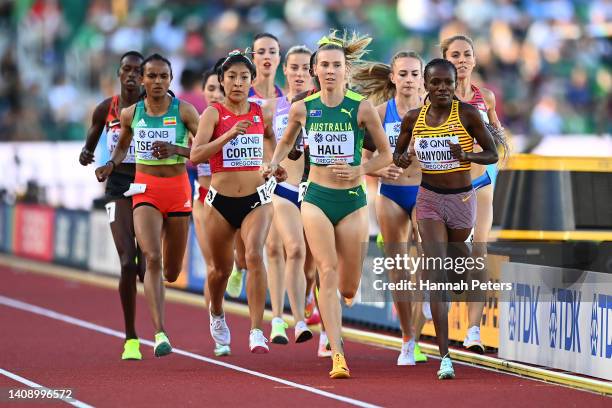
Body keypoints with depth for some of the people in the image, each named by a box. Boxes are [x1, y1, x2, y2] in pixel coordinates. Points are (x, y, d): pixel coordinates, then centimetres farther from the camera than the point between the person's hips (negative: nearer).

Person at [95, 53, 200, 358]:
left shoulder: (184, 111, -3)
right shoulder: (130, 113, 3)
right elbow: (123, 145, 21)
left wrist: (175, 149, -20)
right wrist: (111, 165, 1)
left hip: (178, 190, 0)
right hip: (145, 191, 0)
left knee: (172, 272, 9)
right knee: (152, 259, -21)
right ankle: (160, 334, -25)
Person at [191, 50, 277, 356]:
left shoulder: (261, 112, 4)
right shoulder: (213, 113, -5)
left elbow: (271, 139, 24)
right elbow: (195, 155, -18)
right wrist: (229, 135, -27)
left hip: (256, 199, 1)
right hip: (221, 201, -1)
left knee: (255, 254, -24)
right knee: (221, 268, 13)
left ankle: (256, 331, -23)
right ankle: (217, 317, 45)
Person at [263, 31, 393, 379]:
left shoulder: (362, 108, -6)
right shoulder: (302, 109, 0)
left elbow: (386, 154, 3)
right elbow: (286, 142, 20)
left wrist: (360, 171, -12)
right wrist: (275, 163, 1)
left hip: (353, 200, 0)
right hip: (317, 199, 0)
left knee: (349, 288, 6)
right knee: (328, 271, -17)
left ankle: (332, 322, 44)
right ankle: (338, 355, -19)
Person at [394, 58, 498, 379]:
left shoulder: (467, 114, -9)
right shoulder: (413, 119, -1)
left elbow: (492, 154, -3)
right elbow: (397, 153, 13)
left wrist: (466, 155, -23)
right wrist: (402, 159, -11)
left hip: (462, 199, 0)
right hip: (429, 199, 0)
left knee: (455, 266, 19)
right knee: (437, 273, -14)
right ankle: (444, 356, -19)